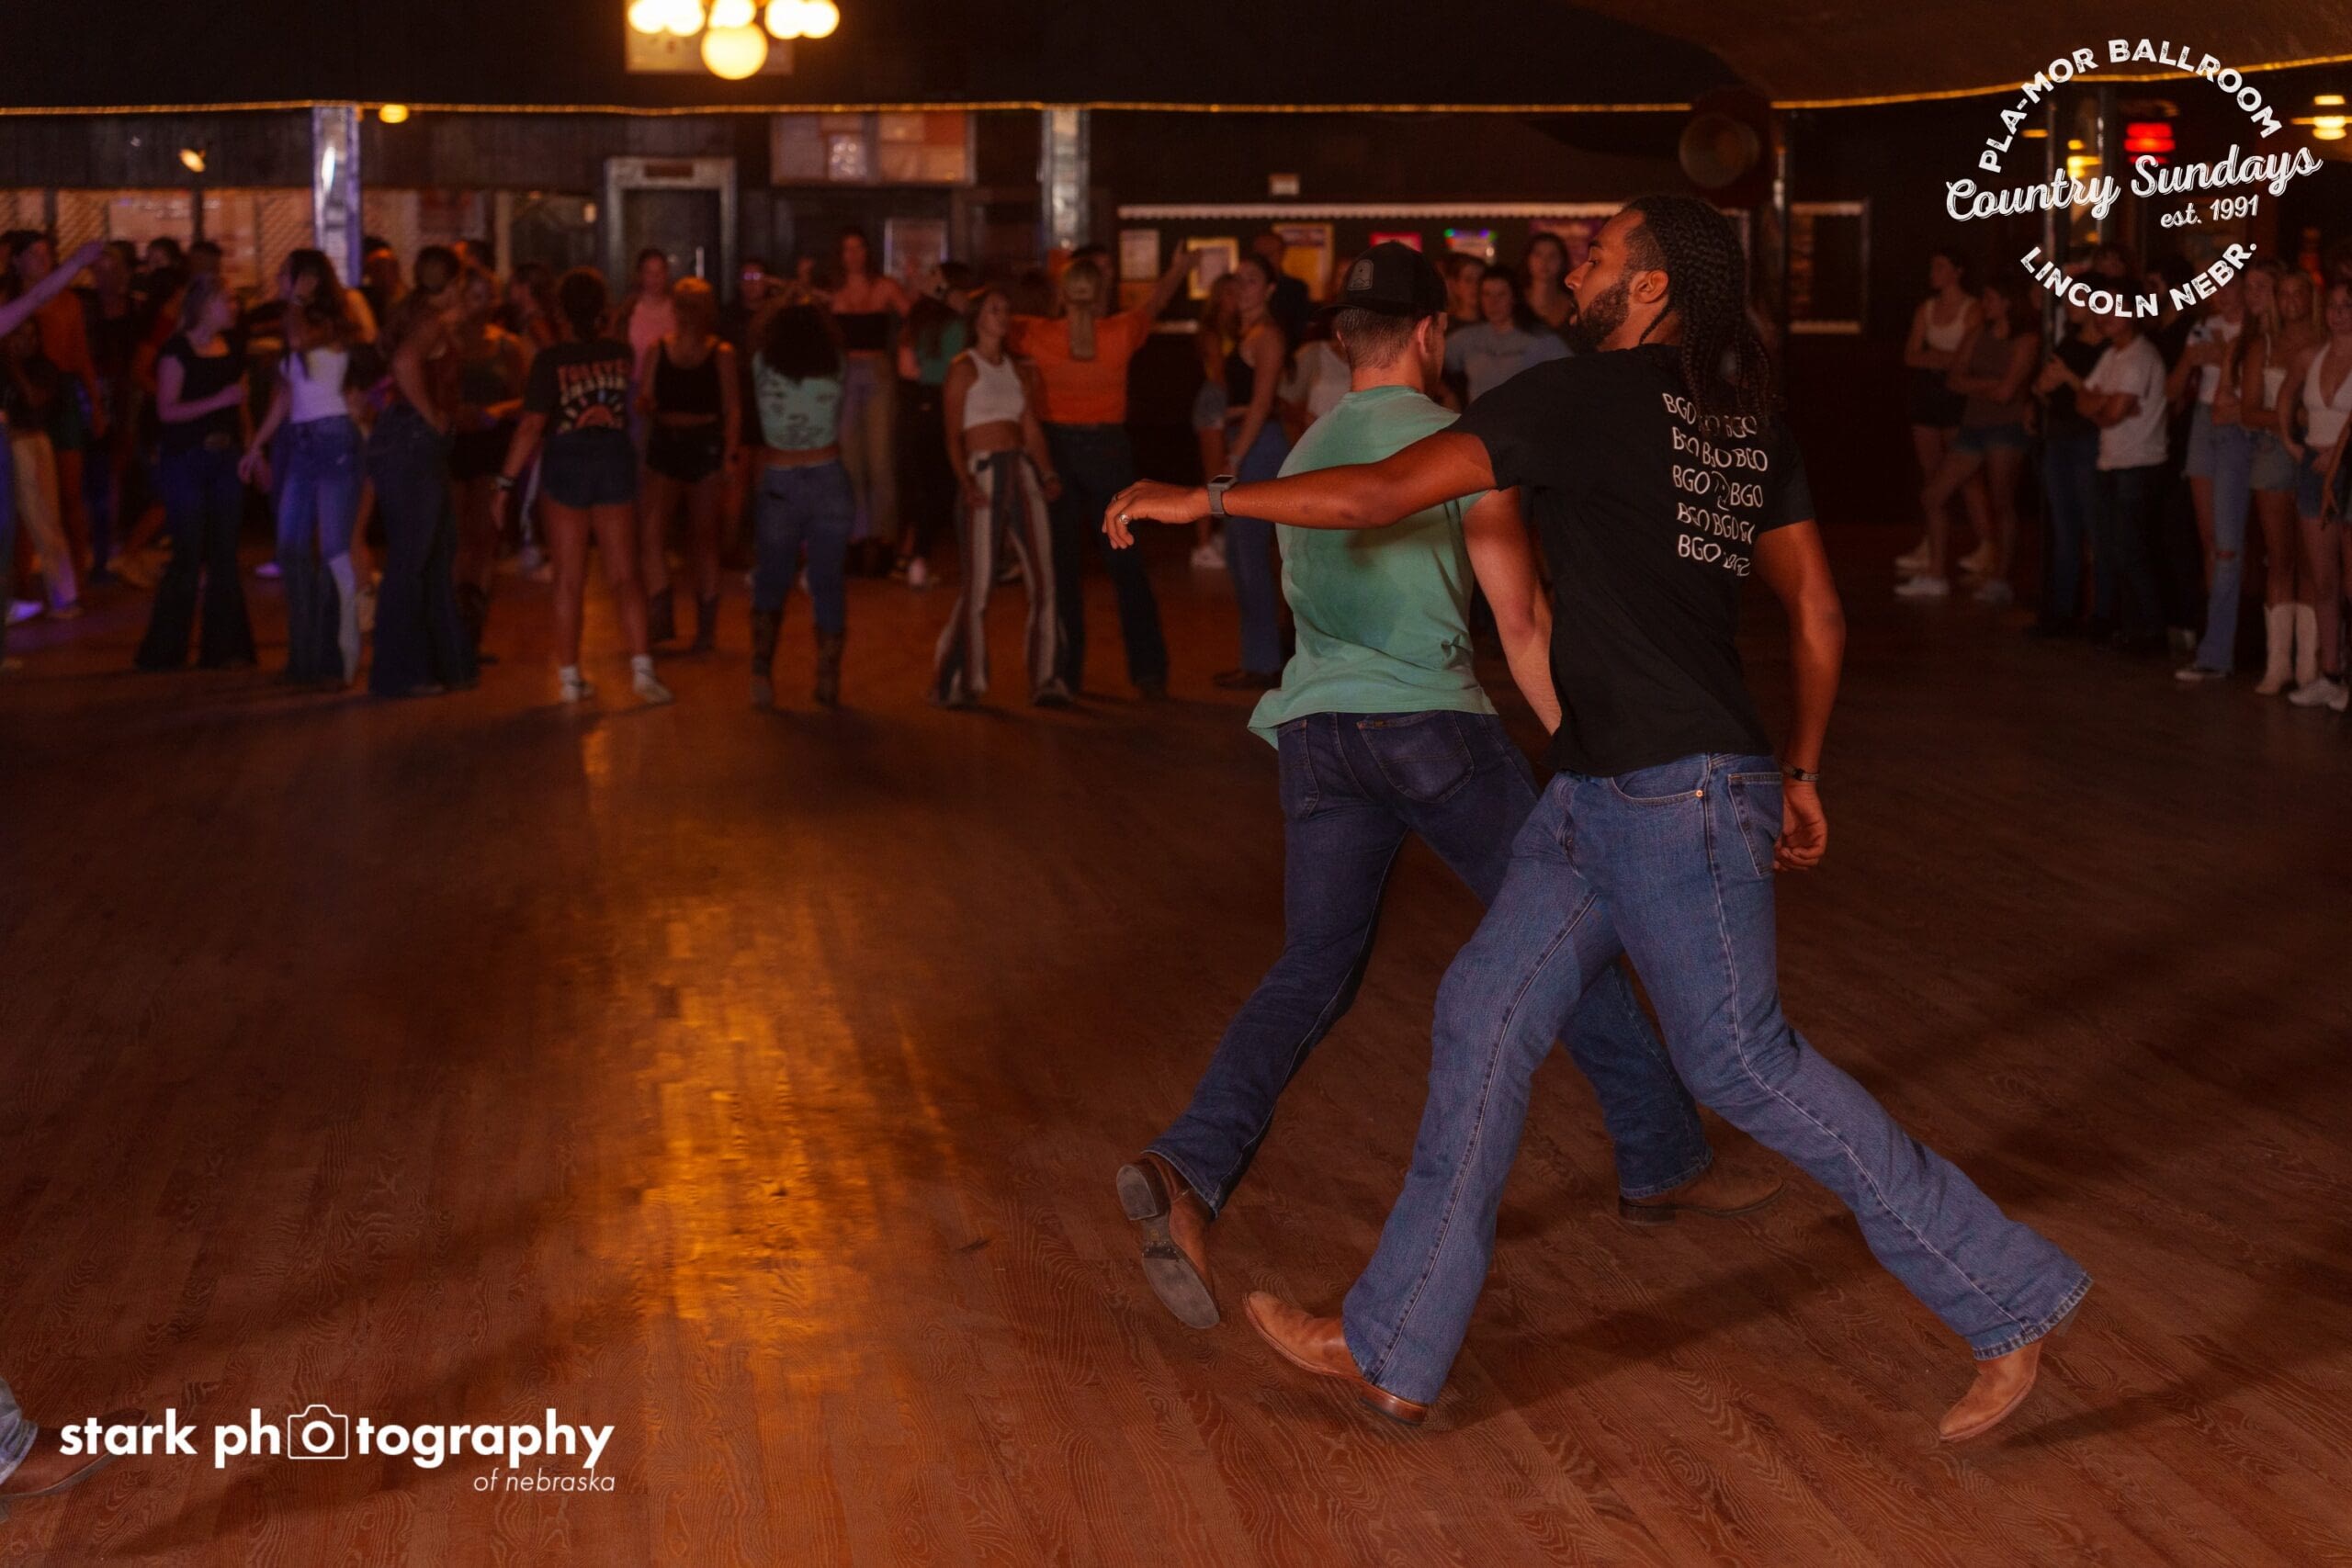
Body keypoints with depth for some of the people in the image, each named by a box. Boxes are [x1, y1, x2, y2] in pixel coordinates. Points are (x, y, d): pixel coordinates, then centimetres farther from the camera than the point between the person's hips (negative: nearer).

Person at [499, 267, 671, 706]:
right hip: (616, 461, 2)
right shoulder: (621, 353, -3)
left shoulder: (550, 360, -13)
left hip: (567, 464, -2)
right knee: (624, 576, 6)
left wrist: (506, 480, -11)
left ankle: (570, 678, 10)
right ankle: (642, 669, -5)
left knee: (569, 579, 7)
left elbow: (531, 426, -16)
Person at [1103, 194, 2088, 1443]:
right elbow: (1818, 614, 15)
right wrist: (1800, 771, 24)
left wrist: (1203, 499, -5)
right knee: (1486, 1016, 8)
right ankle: (1394, 1353, 13)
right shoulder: (1749, 429, 13)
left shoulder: (1586, 396, -12)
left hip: (1676, 799, -9)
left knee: (1743, 1065, -2)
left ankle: (2010, 1302, 9)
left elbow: (1384, 492, -14)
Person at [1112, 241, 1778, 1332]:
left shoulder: (1303, 455, 18)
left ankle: (1188, 1172, -20)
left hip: (1315, 729, 5)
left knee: (1311, 974, 3)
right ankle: (1663, 1166, 20)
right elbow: (1523, 625, -5)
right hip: (1432, 721, -5)